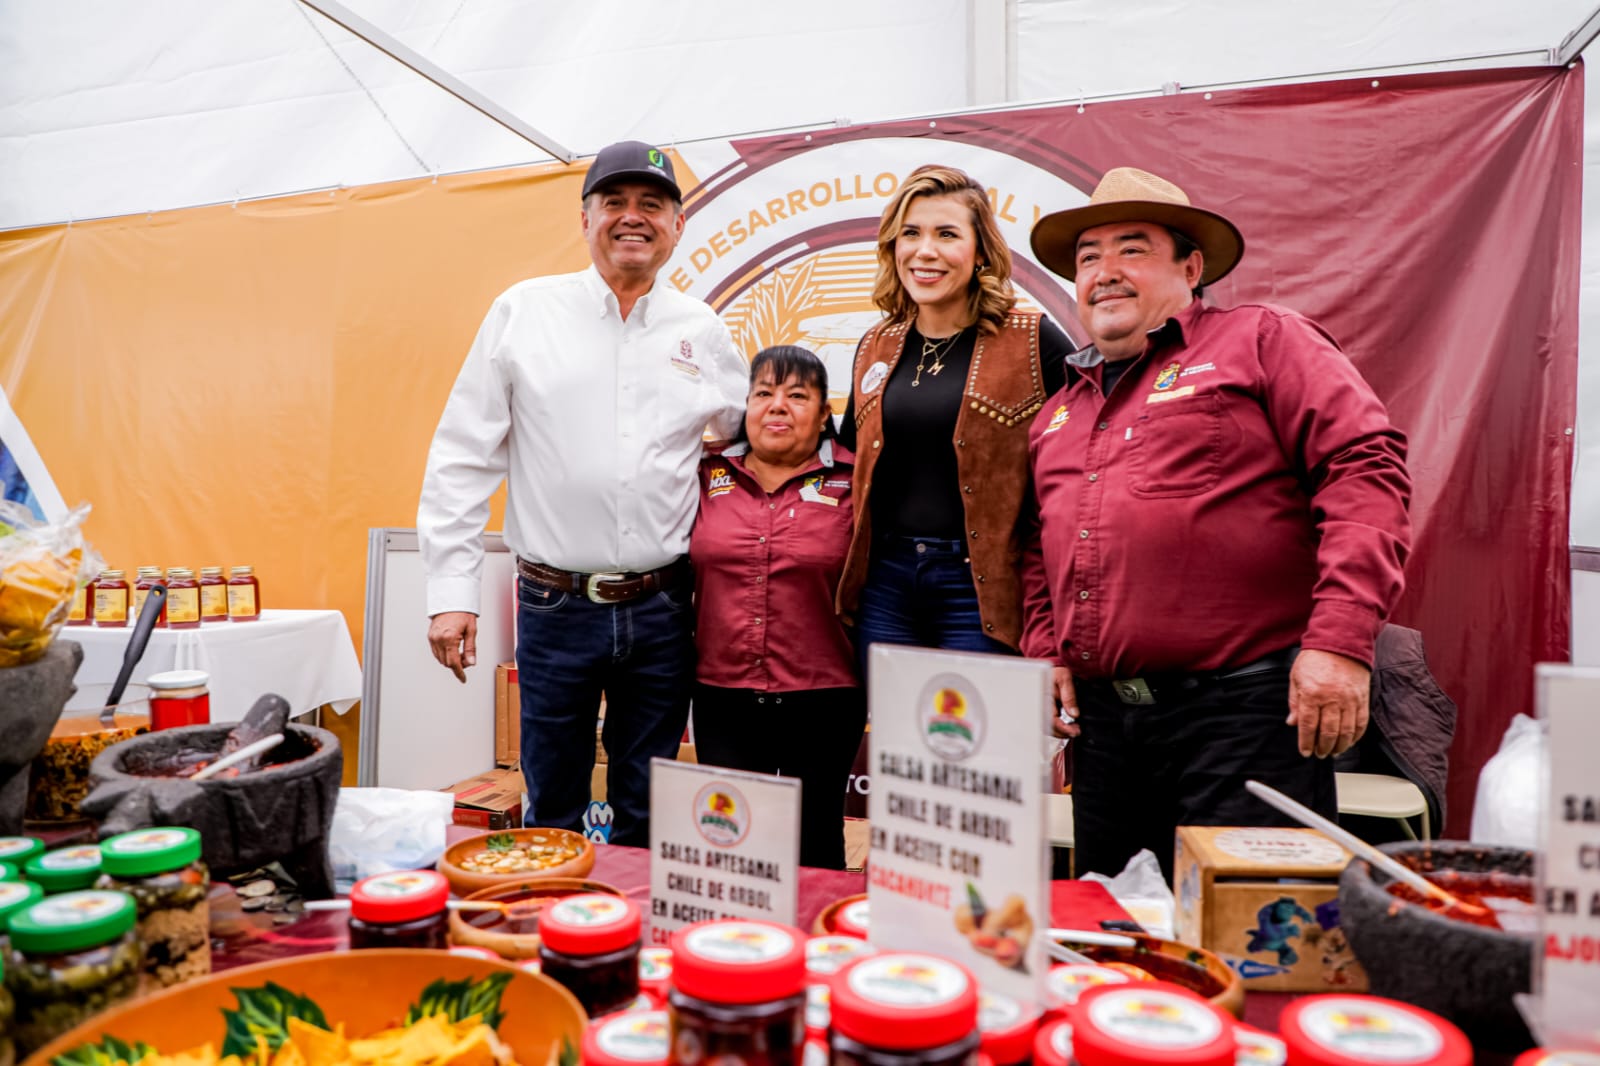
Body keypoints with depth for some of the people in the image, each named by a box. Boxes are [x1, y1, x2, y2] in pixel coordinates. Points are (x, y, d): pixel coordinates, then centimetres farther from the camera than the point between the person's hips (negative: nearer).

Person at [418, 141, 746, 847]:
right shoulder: (524, 312, 1)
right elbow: (461, 457, 0)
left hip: (662, 609, 2)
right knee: (552, 815, 10)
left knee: (648, 818, 14)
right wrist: (452, 590, -6)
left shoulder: (703, 332, 7)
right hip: (555, 604, -1)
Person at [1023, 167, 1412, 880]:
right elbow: (1041, 554, 24)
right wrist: (1046, 652, 9)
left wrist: (1340, 640, -18)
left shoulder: (1261, 341, 1)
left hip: (1242, 708, -6)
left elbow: (1366, 466, -10)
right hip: (1102, 715, 6)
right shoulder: (1059, 412, 19)